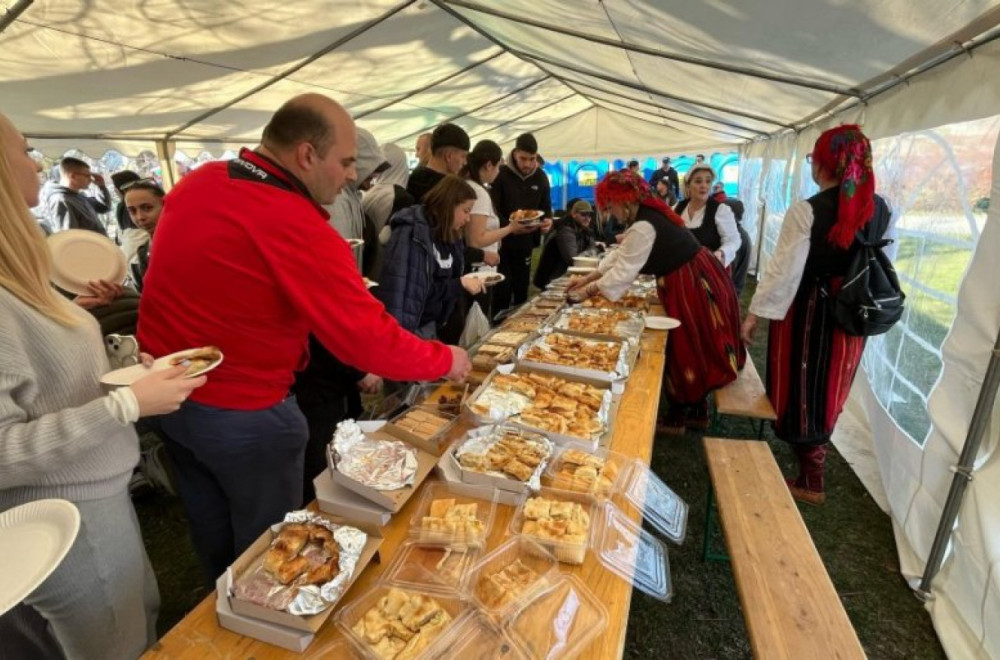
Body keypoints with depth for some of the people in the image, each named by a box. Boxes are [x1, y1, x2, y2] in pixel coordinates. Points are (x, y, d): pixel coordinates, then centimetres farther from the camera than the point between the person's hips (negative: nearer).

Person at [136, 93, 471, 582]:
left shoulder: (195, 184, -1)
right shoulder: (298, 230, -27)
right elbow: (369, 340, -26)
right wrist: (446, 360, -11)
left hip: (166, 392, 9)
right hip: (242, 414, -8)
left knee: (212, 537, 27)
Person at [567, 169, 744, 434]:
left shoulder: (643, 227, -23)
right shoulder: (648, 213, 8)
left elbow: (623, 271, -19)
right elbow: (619, 257, 12)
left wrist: (587, 291, -9)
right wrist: (587, 278, 10)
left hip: (692, 286, -10)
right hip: (696, 279, 10)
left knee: (684, 352, 3)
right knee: (693, 349, 17)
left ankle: (677, 418, 20)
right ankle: (697, 411, 32)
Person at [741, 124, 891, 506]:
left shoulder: (806, 211, -17)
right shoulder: (880, 209, 1)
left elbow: (784, 270, -19)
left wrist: (755, 313, -12)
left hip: (807, 311, -5)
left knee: (803, 391, 8)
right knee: (827, 390, 21)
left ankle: (810, 482, 19)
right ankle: (814, 459, 43)